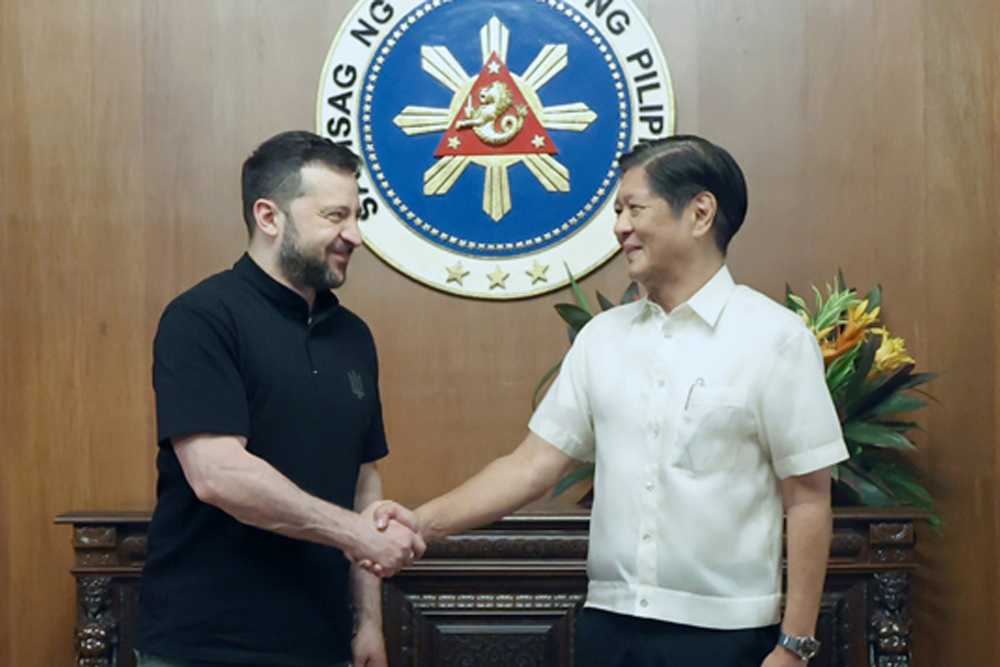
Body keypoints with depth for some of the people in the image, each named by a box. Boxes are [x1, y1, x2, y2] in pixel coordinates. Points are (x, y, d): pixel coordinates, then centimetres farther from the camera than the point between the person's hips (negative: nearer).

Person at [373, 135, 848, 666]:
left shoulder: (774, 338, -6)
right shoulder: (603, 337, 8)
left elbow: (808, 501, -6)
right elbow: (533, 464, 6)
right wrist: (427, 521, -6)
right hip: (608, 623, 4)